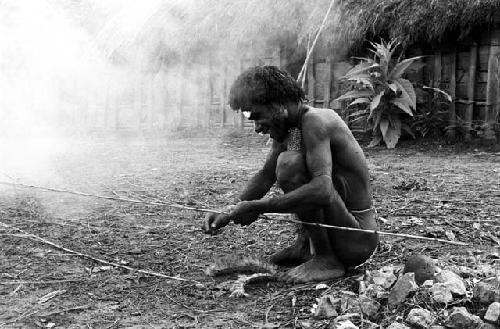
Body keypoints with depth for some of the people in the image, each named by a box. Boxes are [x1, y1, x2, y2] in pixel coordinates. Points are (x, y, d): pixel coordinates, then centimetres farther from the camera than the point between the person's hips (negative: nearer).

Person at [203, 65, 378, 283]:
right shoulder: (286, 130, 5)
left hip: (358, 239, -9)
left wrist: (257, 207, -29)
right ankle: (305, 245, 16)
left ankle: (326, 259, -13)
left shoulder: (314, 120, -22)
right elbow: (265, 176, 11)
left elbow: (322, 190, -34)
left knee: (290, 164, -24)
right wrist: (230, 215, -1)